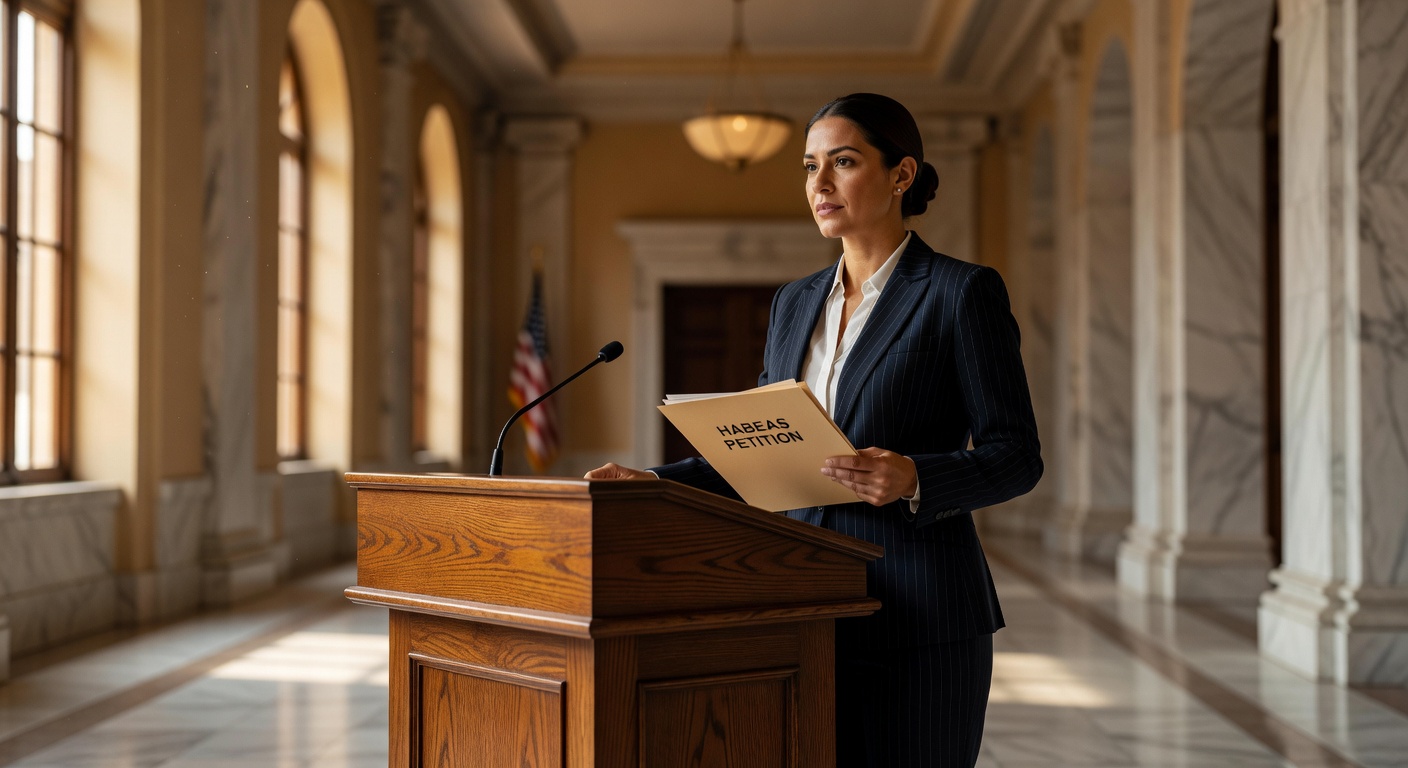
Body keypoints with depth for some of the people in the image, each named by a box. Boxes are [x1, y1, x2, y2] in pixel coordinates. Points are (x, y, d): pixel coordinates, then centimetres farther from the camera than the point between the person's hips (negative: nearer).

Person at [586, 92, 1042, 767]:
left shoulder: (962, 293, -5)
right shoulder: (795, 303, 14)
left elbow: (1017, 458, -6)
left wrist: (913, 479, -24)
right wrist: (655, 482, 3)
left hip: (916, 617, -5)